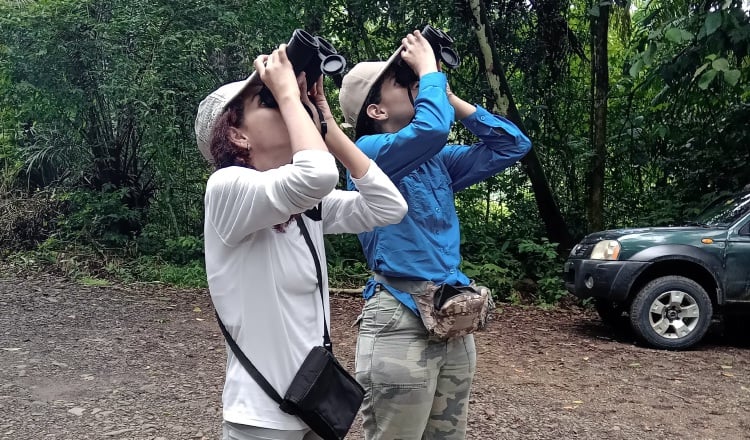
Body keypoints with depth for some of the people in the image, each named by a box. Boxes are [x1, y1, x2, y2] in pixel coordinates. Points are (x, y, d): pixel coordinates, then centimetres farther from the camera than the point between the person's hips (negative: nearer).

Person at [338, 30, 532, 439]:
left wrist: (450, 97, 8)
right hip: (400, 323, -7)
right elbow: (431, 129, -28)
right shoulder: (367, 152, -9)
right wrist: (429, 70, -9)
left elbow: (512, 145, 13)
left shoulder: (437, 161, 13)